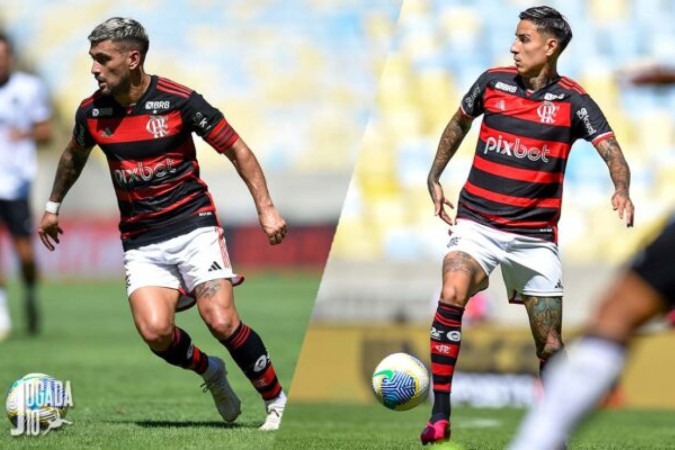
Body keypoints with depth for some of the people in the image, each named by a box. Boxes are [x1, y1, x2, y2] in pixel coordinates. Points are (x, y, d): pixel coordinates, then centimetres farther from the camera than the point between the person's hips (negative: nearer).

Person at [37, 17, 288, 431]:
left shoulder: (178, 101, -12)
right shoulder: (92, 112, 1)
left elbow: (237, 150, -4)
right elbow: (74, 157, 24)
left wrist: (266, 208, -10)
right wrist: (53, 207, 33)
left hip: (193, 224, -3)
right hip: (141, 241, 3)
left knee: (221, 321, -18)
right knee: (155, 331, -18)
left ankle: (277, 401, 3)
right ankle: (210, 372, 14)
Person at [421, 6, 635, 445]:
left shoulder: (572, 100, -5)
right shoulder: (493, 82, 2)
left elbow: (612, 151, -15)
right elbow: (459, 124, 20)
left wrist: (622, 190, -35)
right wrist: (434, 178, 14)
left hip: (535, 235, 0)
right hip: (478, 222, 0)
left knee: (550, 345, 4)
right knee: (452, 295, -28)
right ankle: (440, 416, -25)